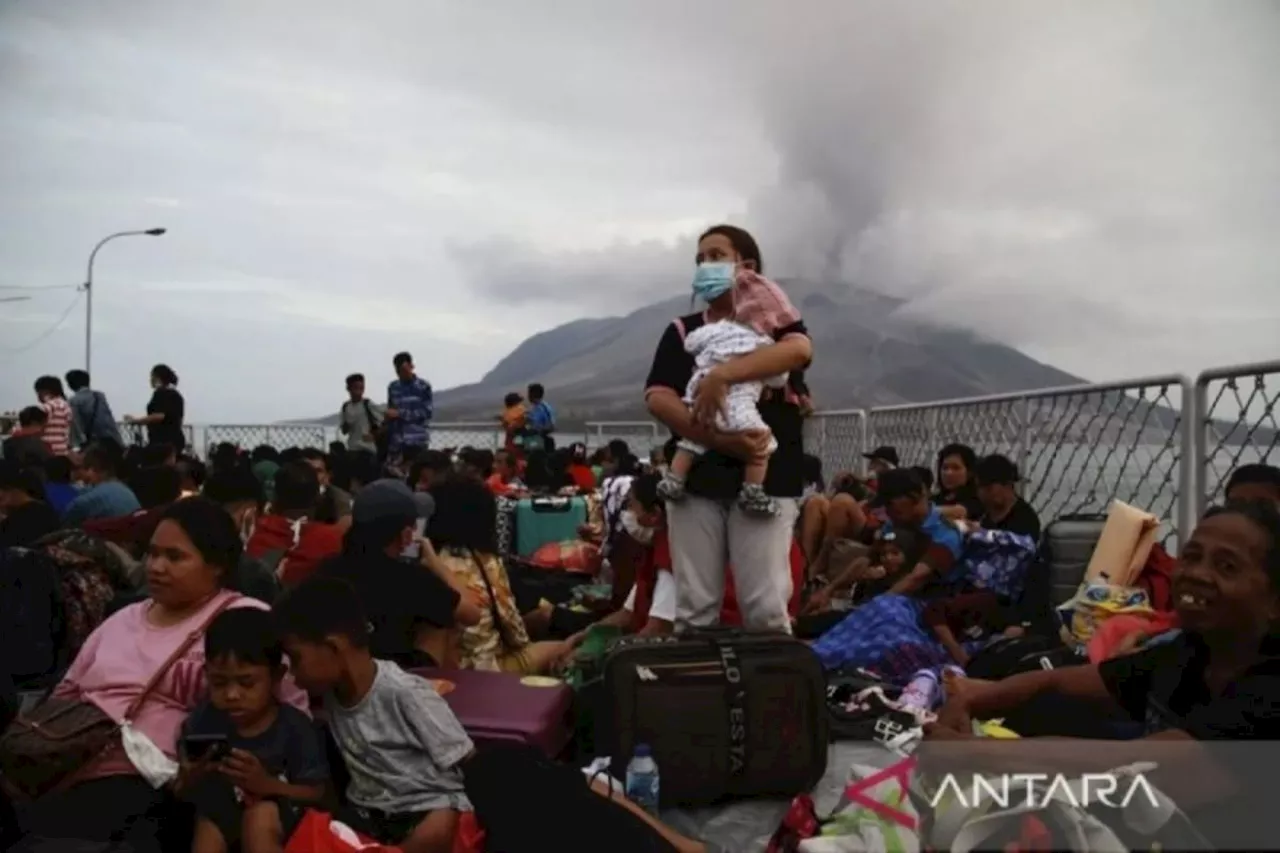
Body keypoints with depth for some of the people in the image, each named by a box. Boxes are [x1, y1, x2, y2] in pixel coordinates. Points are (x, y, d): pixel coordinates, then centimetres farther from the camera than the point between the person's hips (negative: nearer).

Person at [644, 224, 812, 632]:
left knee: (766, 609, -3)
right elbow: (657, 398, -3)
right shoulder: (682, 331, 13)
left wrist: (720, 374, -24)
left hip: (766, 479, -2)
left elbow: (799, 350, -15)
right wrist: (719, 440, -17)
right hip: (695, 478, 2)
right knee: (694, 607, 5)